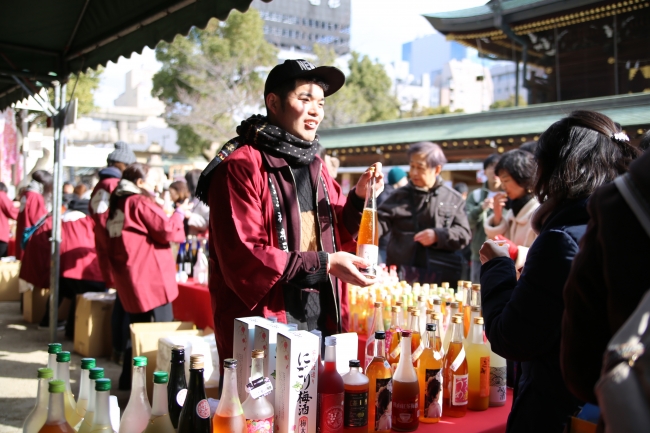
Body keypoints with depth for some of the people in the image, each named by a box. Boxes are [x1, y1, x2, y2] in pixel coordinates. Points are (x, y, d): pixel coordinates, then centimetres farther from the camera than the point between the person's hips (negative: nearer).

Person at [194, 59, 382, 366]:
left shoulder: (315, 167, 13)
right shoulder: (241, 167, -13)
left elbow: (340, 235, 18)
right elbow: (242, 257, -19)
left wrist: (359, 198, 0)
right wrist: (324, 262, -19)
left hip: (322, 321, 7)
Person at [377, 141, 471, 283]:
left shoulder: (453, 199, 9)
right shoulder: (400, 196, 9)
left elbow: (464, 234, 4)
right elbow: (381, 220, -4)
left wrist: (438, 235, -13)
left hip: (439, 276, 0)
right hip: (401, 274, 0)